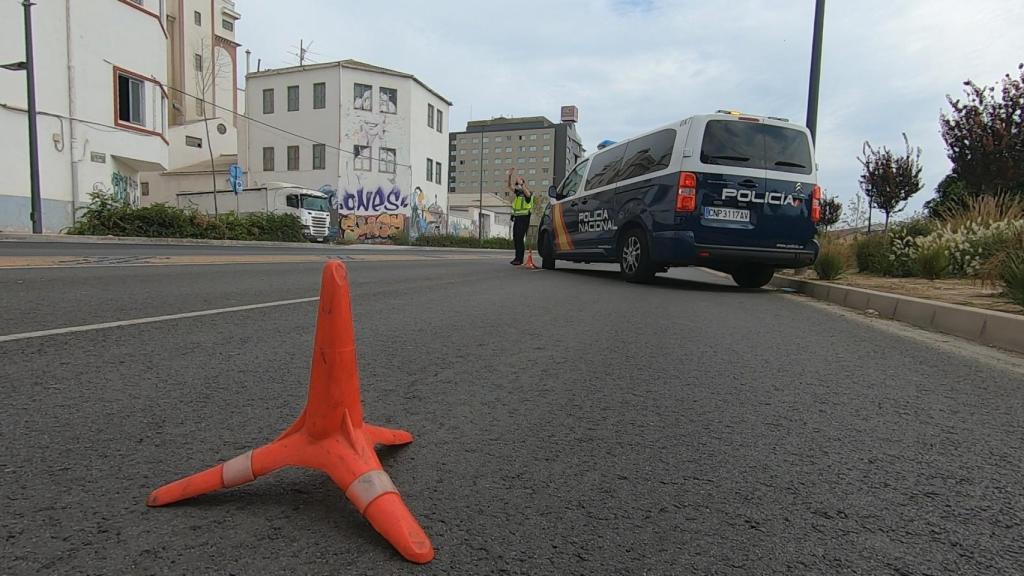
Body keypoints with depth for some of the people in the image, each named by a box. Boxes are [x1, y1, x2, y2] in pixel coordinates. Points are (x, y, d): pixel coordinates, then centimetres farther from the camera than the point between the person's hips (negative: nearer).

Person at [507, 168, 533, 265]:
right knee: (516, 238, 9)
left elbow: (527, 193, -30)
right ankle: (517, 258, 16)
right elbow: (510, 186, 9)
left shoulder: (528, 193, -7)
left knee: (520, 238, -13)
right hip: (516, 217, 8)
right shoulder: (517, 192, 15)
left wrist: (521, 183, -30)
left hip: (524, 217, -8)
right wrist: (510, 176, -4)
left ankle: (519, 259, -12)